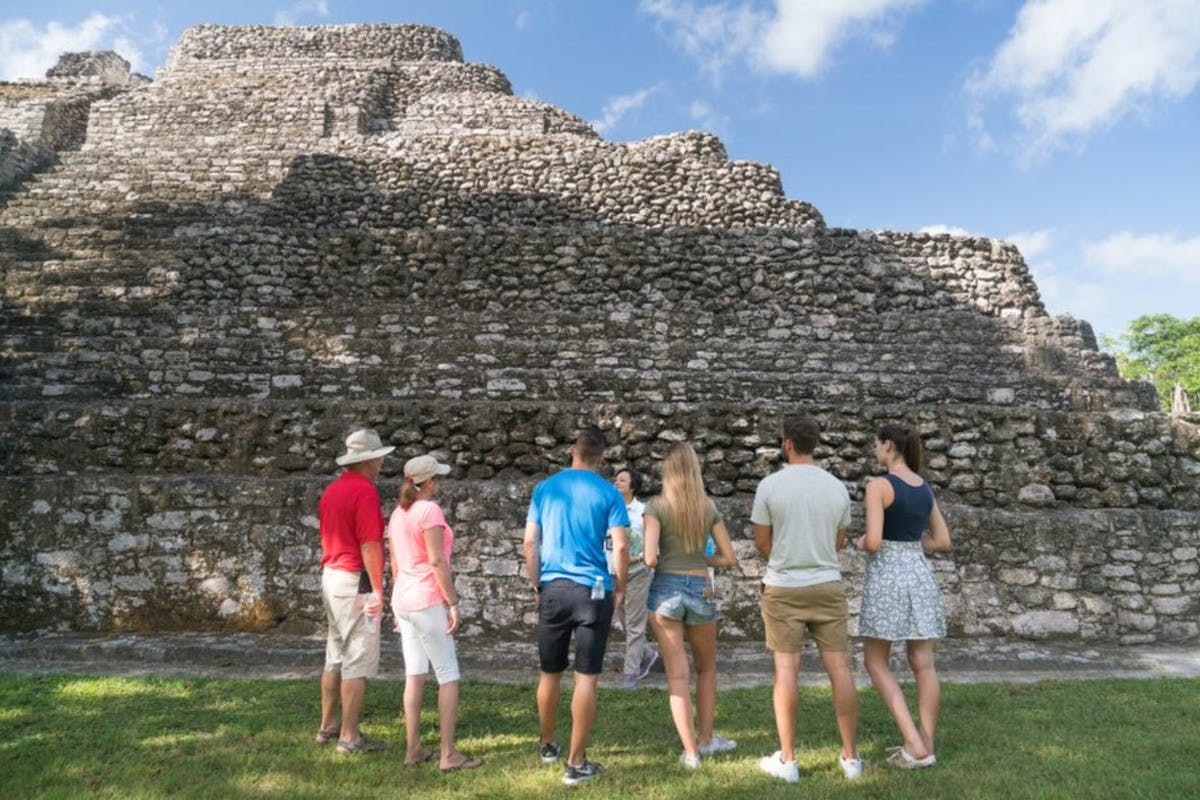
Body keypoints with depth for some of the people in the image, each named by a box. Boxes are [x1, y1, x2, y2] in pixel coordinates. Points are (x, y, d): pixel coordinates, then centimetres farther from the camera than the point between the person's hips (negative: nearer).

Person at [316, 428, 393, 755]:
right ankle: (350, 737, 3)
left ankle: (328, 726, 28)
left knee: (335, 656, 18)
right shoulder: (365, 491, -15)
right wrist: (378, 589, -16)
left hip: (331, 577, 9)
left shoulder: (332, 490, 12)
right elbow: (370, 545, -19)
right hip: (356, 581, -9)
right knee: (359, 660, -2)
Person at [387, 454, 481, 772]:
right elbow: (437, 561, -18)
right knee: (448, 676, 0)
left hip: (403, 600, 8)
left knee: (414, 675, 12)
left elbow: (394, 564, 15)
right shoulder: (430, 510, -14)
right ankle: (449, 754, 2)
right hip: (428, 601, -8)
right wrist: (453, 602, -14)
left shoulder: (398, 513, 10)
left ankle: (414, 749, 17)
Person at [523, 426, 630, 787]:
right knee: (586, 678, 2)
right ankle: (576, 763, 6)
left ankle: (547, 745, 34)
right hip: (593, 591, -3)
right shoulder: (608, 493, -3)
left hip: (552, 589, 3)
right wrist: (620, 588, 4)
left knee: (550, 673, 16)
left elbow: (530, 543, 4)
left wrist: (536, 584, 14)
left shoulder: (545, 488, 5)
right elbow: (621, 547, -9)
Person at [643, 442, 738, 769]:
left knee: (677, 675, 6)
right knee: (707, 668, 23)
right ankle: (706, 739, 30)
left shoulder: (657, 506, -7)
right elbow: (729, 558, 3)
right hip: (701, 590, 2)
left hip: (666, 590, -2)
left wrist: (663, 562, 5)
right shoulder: (709, 507, 1)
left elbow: (650, 558, -17)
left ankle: (691, 752, 9)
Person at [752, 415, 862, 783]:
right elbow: (839, 542, 11)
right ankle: (851, 757, 15)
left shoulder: (770, 484, -8)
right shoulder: (837, 487, 1)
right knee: (839, 667, 7)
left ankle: (787, 760, 9)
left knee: (787, 669, 3)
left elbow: (761, 542, -1)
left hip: (784, 587, -2)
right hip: (828, 585, 3)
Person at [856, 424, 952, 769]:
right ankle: (926, 746, 16)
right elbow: (943, 541, 13)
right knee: (923, 663, 9)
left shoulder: (879, 485, -13)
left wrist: (862, 543, 3)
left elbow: (873, 543, -19)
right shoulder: (926, 488, 9)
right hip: (920, 574, 7)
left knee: (876, 662, 5)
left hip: (887, 576, -7)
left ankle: (915, 744, 0)